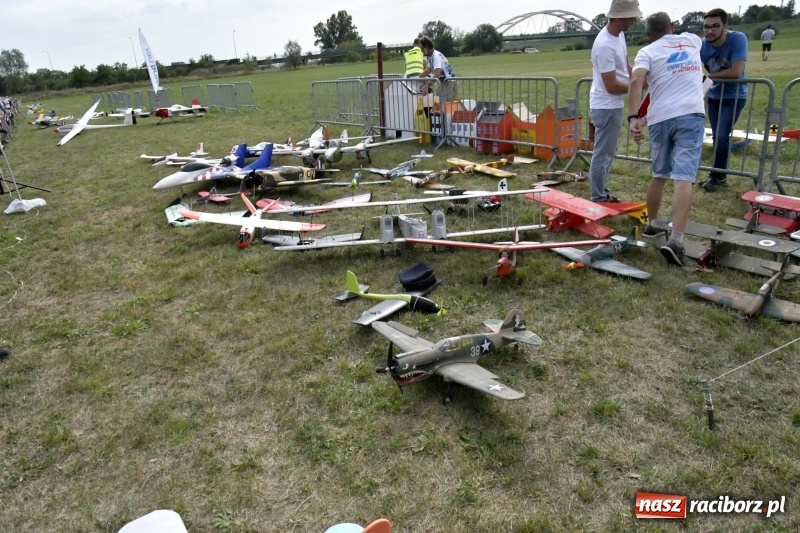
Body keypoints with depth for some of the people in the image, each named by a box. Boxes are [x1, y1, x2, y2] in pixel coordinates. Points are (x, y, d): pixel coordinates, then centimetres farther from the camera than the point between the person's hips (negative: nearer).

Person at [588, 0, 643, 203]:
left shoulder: (619, 35, 6)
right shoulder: (605, 45, -24)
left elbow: (625, 66, 19)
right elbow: (611, 86, -24)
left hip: (613, 106, 10)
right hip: (607, 107, -10)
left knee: (607, 153, 17)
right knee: (603, 154, -3)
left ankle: (603, 194, 28)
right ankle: (598, 199, 6)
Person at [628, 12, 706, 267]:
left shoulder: (647, 52, 8)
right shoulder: (691, 40, 20)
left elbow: (637, 80, -14)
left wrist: (633, 117, -20)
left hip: (660, 118, 0)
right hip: (691, 115, 0)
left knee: (659, 175, 19)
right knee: (683, 178, -12)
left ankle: (650, 225, 34)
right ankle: (676, 240, -24)